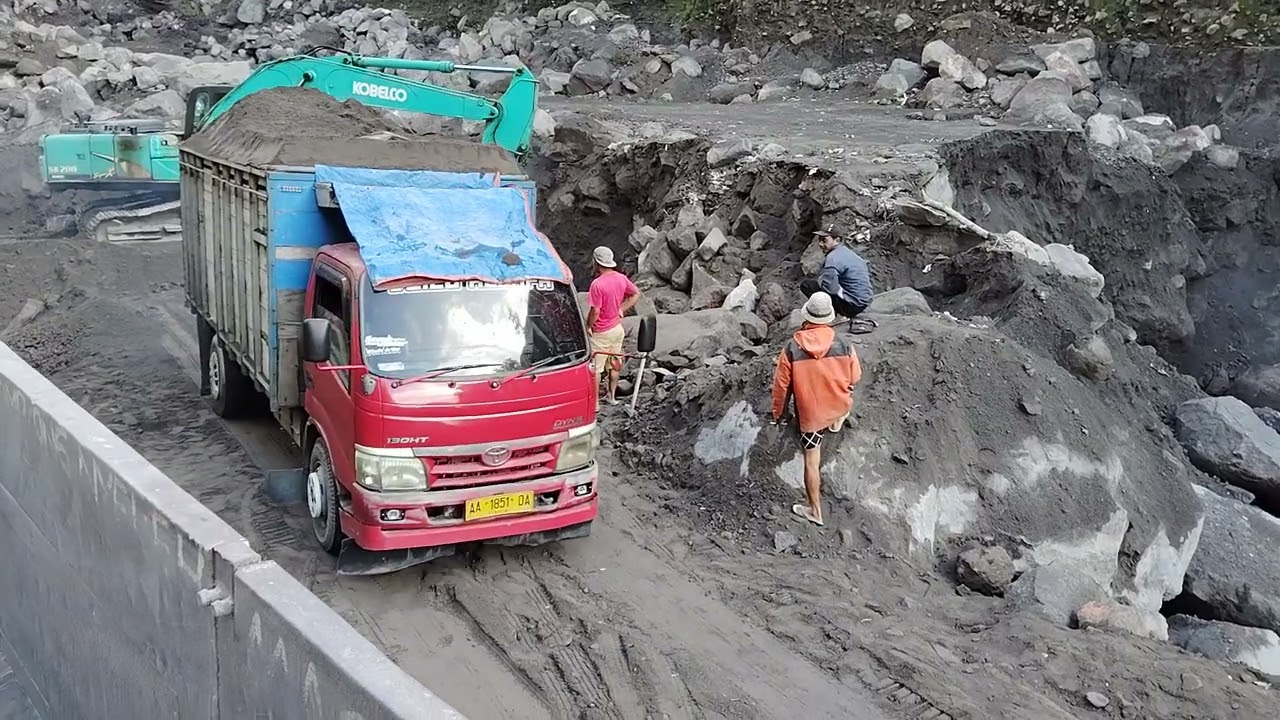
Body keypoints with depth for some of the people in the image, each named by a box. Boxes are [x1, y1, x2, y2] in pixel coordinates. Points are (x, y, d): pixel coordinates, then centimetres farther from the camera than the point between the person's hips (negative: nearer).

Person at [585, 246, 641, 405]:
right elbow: (636, 294, 10)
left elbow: (595, 311, -25)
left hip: (601, 333, -7)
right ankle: (612, 396, 33)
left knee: (595, 368, 3)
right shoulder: (621, 279, -4)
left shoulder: (597, 284, -26)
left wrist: (588, 326, -8)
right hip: (617, 328, 7)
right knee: (614, 363, 20)